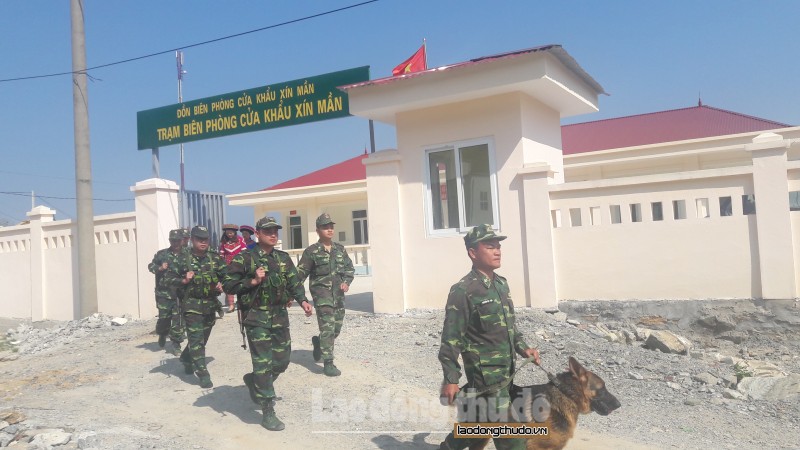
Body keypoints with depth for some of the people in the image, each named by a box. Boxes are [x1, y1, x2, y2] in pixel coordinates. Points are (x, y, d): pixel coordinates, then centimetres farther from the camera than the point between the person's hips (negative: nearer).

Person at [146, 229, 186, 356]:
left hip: (180, 293, 0)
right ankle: (162, 334, 37)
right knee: (164, 317, 5)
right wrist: (159, 268, -10)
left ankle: (176, 345, 9)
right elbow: (150, 266, 9)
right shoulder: (161, 254, 3)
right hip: (164, 293, 0)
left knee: (178, 319, -1)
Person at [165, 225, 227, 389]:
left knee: (202, 337, 19)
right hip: (192, 305, -4)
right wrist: (184, 281, -17)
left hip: (211, 304, 5)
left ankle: (186, 358, 45)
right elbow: (169, 277, -1)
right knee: (196, 339, -8)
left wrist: (221, 284, -11)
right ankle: (203, 374, -6)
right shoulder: (183, 259, -6)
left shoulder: (215, 259, 2)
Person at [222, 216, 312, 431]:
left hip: (279, 316, 6)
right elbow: (228, 284, -7)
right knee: (263, 363, -7)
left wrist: (303, 300, -5)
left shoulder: (283, 258, 10)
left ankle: (254, 381, 41)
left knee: (282, 361, 11)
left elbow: (294, 282, 11)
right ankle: (268, 413, 1)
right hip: (257, 317, -6)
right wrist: (253, 281, -17)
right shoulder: (245, 258, -6)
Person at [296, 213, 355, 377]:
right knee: (327, 328, -13)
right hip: (321, 293, -6)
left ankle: (318, 342, 42)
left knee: (336, 329, 14)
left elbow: (349, 268, 13)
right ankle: (328, 363, -6)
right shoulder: (312, 251, -6)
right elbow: (300, 274, -5)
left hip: (338, 294, 6)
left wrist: (346, 282, -6)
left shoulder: (340, 249, 8)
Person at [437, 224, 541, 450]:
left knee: (476, 422, 20)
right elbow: (452, 339, -16)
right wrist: (451, 379, -16)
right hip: (485, 374, -8)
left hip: (505, 372, 8)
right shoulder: (463, 291, -16)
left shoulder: (501, 284, 9)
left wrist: (523, 348, 8)